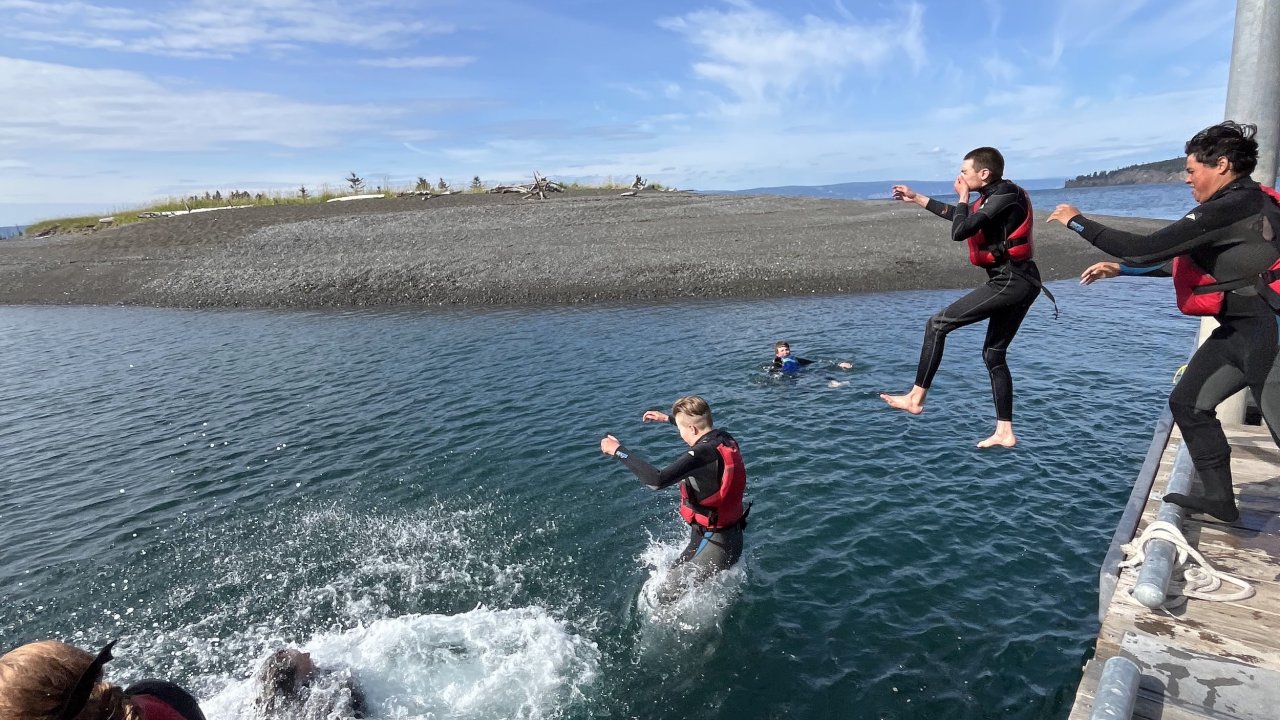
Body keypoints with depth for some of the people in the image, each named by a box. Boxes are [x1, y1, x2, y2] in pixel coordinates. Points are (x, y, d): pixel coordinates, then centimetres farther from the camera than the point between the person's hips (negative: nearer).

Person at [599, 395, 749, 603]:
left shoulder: (704, 454, -29)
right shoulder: (725, 438, -3)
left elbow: (656, 481, -37)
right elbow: (702, 427, 23)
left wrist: (618, 450, -28)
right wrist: (667, 418, 30)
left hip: (715, 544, -9)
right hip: (729, 534, 9)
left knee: (668, 597, 2)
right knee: (676, 573, 26)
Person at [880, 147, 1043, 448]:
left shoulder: (1004, 198, -14)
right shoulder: (996, 197, 16)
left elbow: (959, 231, -24)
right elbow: (958, 215, 31)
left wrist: (963, 196, -6)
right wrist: (916, 198, 33)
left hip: (1009, 282, -11)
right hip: (1019, 283, 11)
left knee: (937, 324, -9)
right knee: (994, 354, 12)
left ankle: (916, 398, -5)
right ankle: (1005, 432, 14)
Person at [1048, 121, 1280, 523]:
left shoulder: (1232, 207, -21)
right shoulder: (1242, 203, 11)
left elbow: (1147, 249, -23)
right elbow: (1184, 259, 20)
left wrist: (1077, 222, -14)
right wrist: (1120, 268, 19)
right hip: (1239, 331, 10)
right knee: (1189, 402, 13)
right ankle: (1219, 498, 21)